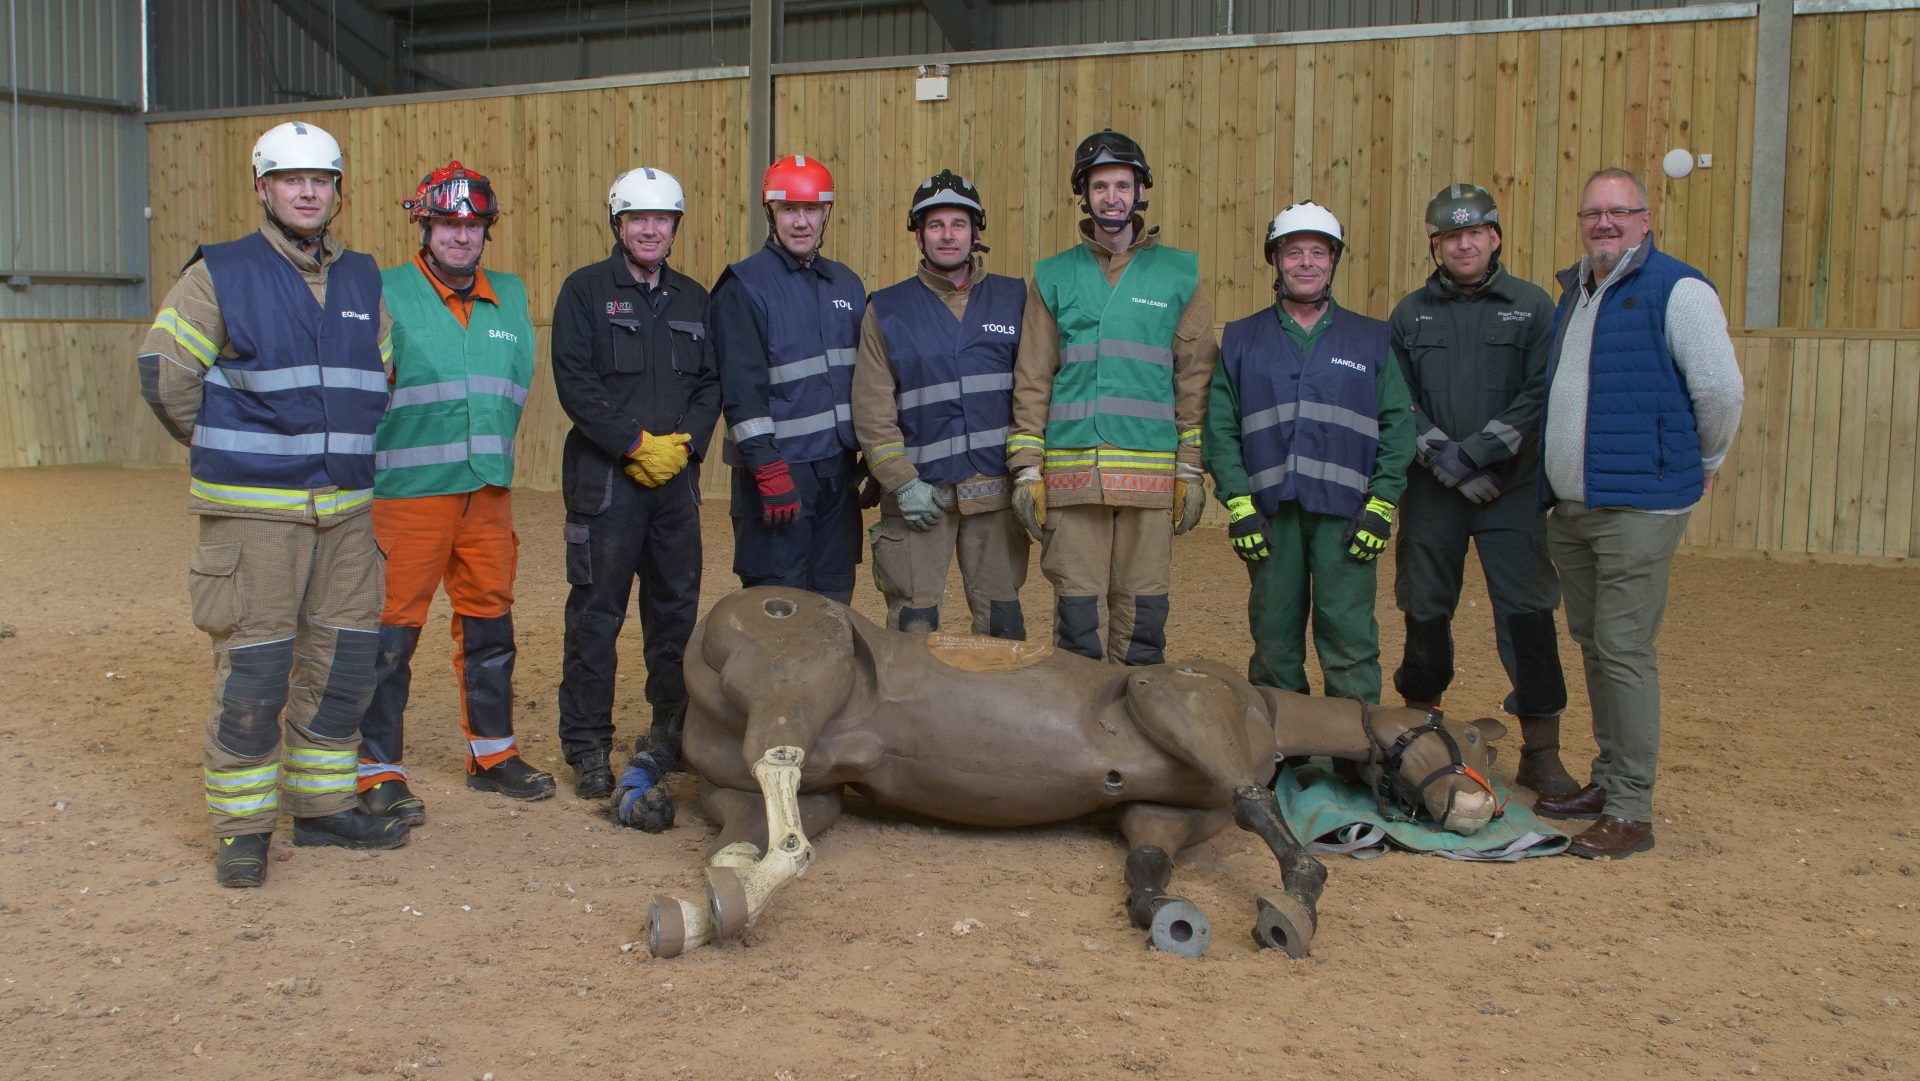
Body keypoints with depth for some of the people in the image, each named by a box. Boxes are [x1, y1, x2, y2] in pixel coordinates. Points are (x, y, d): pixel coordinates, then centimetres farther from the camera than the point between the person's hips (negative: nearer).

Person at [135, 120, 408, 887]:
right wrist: (225, 450, 4)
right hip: (253, 508, -5)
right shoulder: (219, 275, -3)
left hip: (346, 506, 5)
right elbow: (164, 371, -1)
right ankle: (241, 826, 7)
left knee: (344, 660, 8)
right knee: (253, 667, -5)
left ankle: (324, 804, 22)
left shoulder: (363, 280, 12)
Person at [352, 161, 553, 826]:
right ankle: (378, 770, 7)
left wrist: (492, 451, 10)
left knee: (489, 622, 13)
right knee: (392, 630, -3)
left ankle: (493, 753, 27)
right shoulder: (386, 293, -3)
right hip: (407, 492, -5)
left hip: (488, 490, 6)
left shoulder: (511, 297, 13)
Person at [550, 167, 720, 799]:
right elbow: (575, 382, -8)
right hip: (604, 477, -5)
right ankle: (587, 748, 6)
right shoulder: (586, 290, 0)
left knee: (677, 606, 10)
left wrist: (685, 442, -5)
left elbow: (710, 383, 12)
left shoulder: (692, 299, 15)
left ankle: (673, 729, 24)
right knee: (596, 612, -2)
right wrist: (637, 444, -13)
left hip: (677, 477, 5)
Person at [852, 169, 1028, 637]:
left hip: (996, 489, 1)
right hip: (919, 492, -1)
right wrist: (903, 482, -8)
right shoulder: (887, 310, 5)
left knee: (1003, 623, 6)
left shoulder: (1014, 299, 9)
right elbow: (872, 410, 1)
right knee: (913, 624, 0)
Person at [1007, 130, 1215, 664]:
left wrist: (1192, 470, 2)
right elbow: (1031, 380, 9)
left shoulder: (1179, 275, 8)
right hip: (1072, 473, 1)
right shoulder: (1054, 276, 10)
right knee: (1077, 609, 2)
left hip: (1151, 473, 0)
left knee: (1142, 614, 2)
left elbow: (1195, 378, 7)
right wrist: (1026, 469, 2)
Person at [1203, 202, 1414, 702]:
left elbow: (1397, 424, 7)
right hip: (1269, 513, 1)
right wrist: (1238, 504, -5)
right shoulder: (1241, 339, 11)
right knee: (1274, 640, 6)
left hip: (1345, 515, -1)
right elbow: (1220, 427, 6)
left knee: (1350, 642, -4)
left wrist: (1380, 506, -3)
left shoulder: (1371, 340, 12)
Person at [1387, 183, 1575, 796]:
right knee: (1425, 614, 8)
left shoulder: (1532, 307, 4)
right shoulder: (1410, 315, 10)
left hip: (1513, 490, -2)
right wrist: (1444, 459, -10)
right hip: (1430, 492, 2)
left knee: (1528, 615, -4)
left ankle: (1541, 751, 5)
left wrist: (1474, 451, -14)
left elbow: (1541, 396, -5)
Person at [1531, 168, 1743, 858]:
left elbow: (1722, 392, -13)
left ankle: (1631, 812, -1)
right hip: (1569, 509, 8)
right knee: (1594, 647, 15)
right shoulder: (1574, 292, 15)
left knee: (1623, 651, -8)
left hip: (1638, 508, -8)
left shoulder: (1678, 291, -9)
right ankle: (1607, 781, 27)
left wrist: (1701, 463, 1)